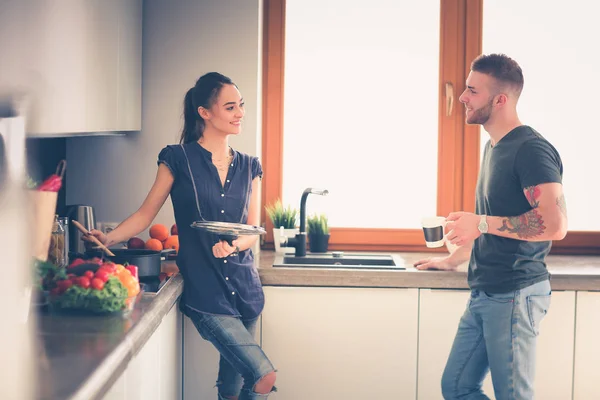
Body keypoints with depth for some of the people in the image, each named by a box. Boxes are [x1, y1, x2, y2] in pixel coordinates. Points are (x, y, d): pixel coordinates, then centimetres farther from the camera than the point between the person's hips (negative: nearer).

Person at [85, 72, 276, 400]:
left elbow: (253, 229, 8)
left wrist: (234, 245, -14)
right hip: (205, 291, -4)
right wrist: (109, 238, -16)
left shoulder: (248, 167, 10)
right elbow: (146, 213, 0)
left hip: (244, 286, 5)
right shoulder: (179, 160, -1)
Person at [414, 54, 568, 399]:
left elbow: (555, 224, -25)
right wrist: (453, 259, 29)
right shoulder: (494, 147, 15)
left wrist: (482, 224, -21)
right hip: (485, 294, 9)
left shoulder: (531, 149, -14)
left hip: (515, 295, -9)